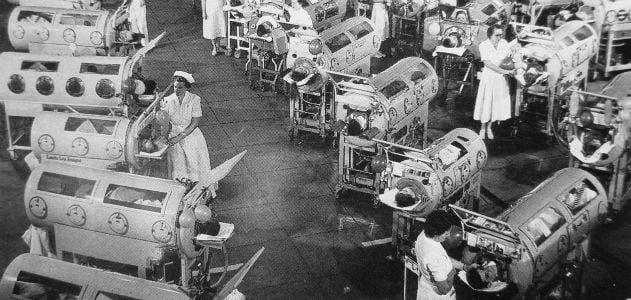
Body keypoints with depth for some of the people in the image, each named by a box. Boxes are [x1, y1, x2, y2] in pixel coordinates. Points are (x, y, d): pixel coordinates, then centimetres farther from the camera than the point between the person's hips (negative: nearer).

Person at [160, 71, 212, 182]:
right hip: (174, 137, 1)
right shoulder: (168, 100, -4)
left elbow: (195, 123, -13)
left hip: (191, 135, -1)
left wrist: (178, 138, -20)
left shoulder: (194, 100, -10)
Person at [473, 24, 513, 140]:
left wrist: (511, 69, -10)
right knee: (486, 103, 4)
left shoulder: (504, 43, 0)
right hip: (489, 77, -4)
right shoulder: (484, 45, -11)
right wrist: (502, 70, -25)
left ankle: (489, 127, 26)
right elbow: (487, 63, -18)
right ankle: (482, 128, 20)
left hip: (501, 78, 4)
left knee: (497, 103, 9)